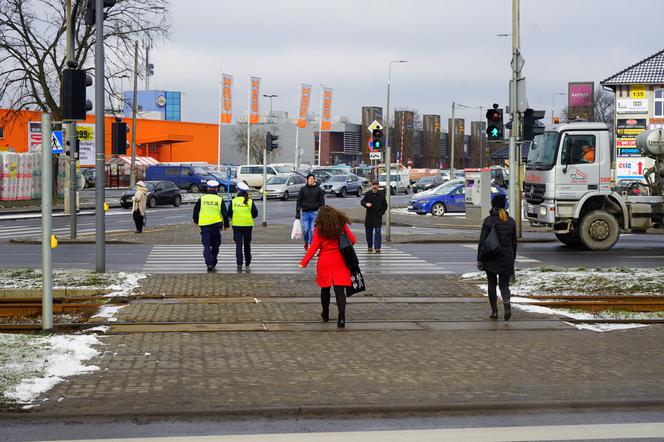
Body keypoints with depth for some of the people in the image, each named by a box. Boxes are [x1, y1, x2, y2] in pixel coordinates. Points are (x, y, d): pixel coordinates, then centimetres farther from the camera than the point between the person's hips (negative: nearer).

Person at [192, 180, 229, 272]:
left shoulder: (202, 199, 1)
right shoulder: (220, 200, -1)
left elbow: (196, 211, 8)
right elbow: (225, 213, 0)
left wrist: (196, 221, 24)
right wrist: (226, 225, 9)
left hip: (204, 225, 0)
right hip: (216, 225, 0)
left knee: (206, 245, -1)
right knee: (215, 246, 12)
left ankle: (209, 263, -18)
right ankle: (213, 264, 17)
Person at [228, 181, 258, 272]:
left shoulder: (233, 201, -5)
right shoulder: (250, 202, -5)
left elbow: (229, 214, -2)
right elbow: (255, 214, -4)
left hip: (237, 225, -1)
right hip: (248, 225, 1)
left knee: (238, 244, 0)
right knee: (247, 245, 14)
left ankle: (239, 264, -13)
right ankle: (247, 263, 21)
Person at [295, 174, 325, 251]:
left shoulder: (318, 189, 4)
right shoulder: (303, 189, 5)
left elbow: (322, 202, 5)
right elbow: (299, 201, 7)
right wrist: (297, 213, 2)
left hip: (314, 213, -1)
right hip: (305, 213, 1)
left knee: (313, 230, -6)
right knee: (305, 229, -2)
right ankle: (306, 242, 24)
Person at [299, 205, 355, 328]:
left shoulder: (319, 229, -6)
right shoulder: (342, 225, -1)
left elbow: (314, 247, -10)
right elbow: (352, 240, 2)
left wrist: (304, 262, -7)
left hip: (325, 263, 0)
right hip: (340, 262, 0)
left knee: (325, 289, 18)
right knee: (340, 290, -5)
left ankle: (325, 315, 32)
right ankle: (341, 317, -19)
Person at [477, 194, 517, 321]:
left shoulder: (488, 220, -8)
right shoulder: (511, 221, 4)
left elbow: (482, 241, -8)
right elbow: (514, 242, 9)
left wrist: (479, 259, -3)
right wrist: (513, 258, 18)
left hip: (491, 257, -3)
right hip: (507, 257, 3)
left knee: (492, 284, 11)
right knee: (504, 284, 8)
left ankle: (494, 312, 10)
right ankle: (507, 303, -20)